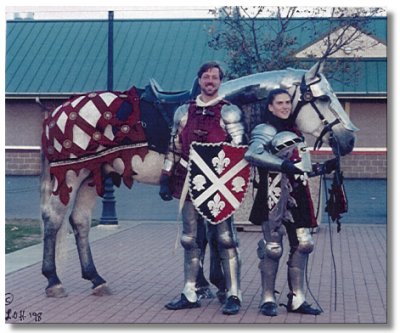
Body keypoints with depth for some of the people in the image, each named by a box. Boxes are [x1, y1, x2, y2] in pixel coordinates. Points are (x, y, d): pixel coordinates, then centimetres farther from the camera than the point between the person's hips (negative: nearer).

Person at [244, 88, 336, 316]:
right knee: (273, 247, -4)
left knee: (303, 244, 5)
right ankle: (268, 299, 7)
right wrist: (283, 165, -33)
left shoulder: (296, 132, 19)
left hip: (298, 196, 7)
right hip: (274, 196, -7)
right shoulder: (265, 131, -4)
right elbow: (253, 154, -25)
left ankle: (297, 299, 13)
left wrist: (327, 167, 14)